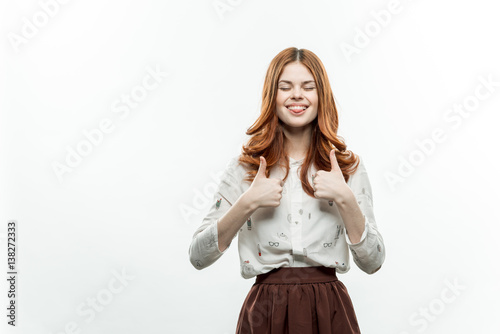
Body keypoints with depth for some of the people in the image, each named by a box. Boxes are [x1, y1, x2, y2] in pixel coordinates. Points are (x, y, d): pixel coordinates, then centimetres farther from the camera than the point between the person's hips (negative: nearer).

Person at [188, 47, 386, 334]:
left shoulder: (349, 166, 0)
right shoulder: (245, 166, -1)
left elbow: (373, 262, -2)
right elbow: (198, 256, -6)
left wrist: (345, 199, -15)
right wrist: (248, 203, -17)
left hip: (329, 310, 1)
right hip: (266, 311, 0)